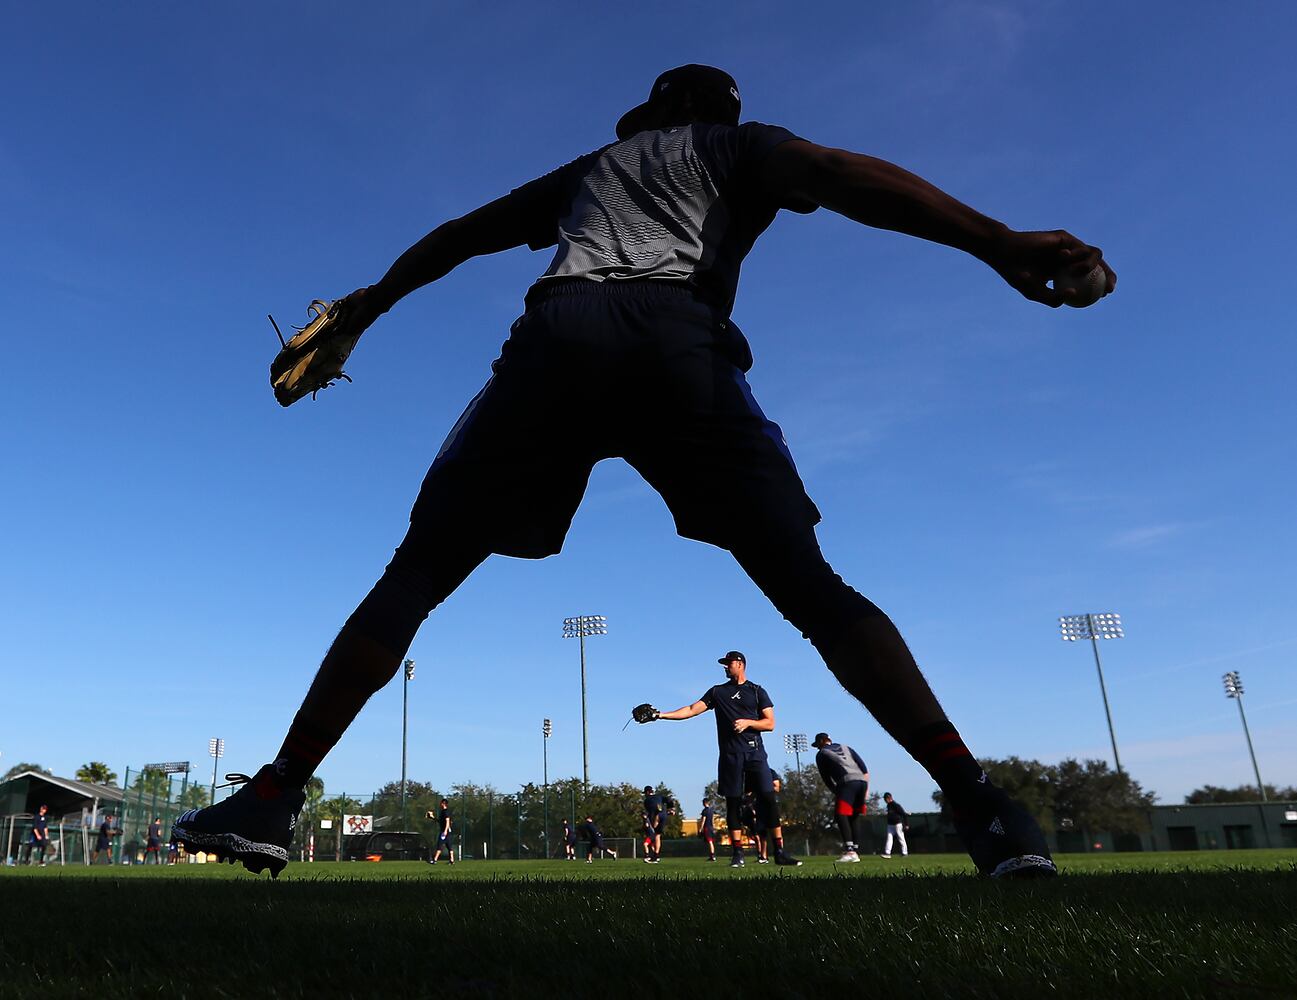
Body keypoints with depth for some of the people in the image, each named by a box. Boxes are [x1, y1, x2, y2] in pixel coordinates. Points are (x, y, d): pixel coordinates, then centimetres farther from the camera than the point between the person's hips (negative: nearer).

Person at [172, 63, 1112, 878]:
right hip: (677, 339, -2)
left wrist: (372, 301, 57)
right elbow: (835, 172, 8)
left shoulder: (590, 167, 40)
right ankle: (984, 809, -9)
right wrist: (994, 241, -4)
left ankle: (273, 799, 5)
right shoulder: (737, 146, 30)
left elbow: (459, 233, 45)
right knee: (815, 592, 0)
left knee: (415, 575, 9)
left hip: (557, 335, 2)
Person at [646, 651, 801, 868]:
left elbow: (770, 723, 6)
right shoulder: (717, 692, 14)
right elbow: (692, 709, 5)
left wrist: (747, 722, -11)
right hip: (730, 754, 1)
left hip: (755, 752, -1)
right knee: (733, 801, 1)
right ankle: (737, 854, 6)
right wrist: (661, 715, -6)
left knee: (768, 798, -8)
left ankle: (780, 852, -4)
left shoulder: (757, 691, 11)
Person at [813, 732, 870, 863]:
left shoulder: (821, 754, 16)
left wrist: (837, 793, 21)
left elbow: (827, 779, 13)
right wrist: (866, 788, 16)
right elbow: (863, 767, 19)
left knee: (841, 815, -8)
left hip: (847, 783, -6)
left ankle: (850, 850, -23)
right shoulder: (845, 747, 29)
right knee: (855, 817, 13)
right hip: (862, 781, 6)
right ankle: (855, 852, 11)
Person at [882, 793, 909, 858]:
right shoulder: (888, 805, 9)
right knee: (889, 838, -2)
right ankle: (887, 853, -8)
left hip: (898, 824, -8)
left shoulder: (896, 805, -16)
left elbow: (904, 814, -16)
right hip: (890, 825, 8)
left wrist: (906, 824, -18)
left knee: (901, 839, 1)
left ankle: (904, 853, 11)